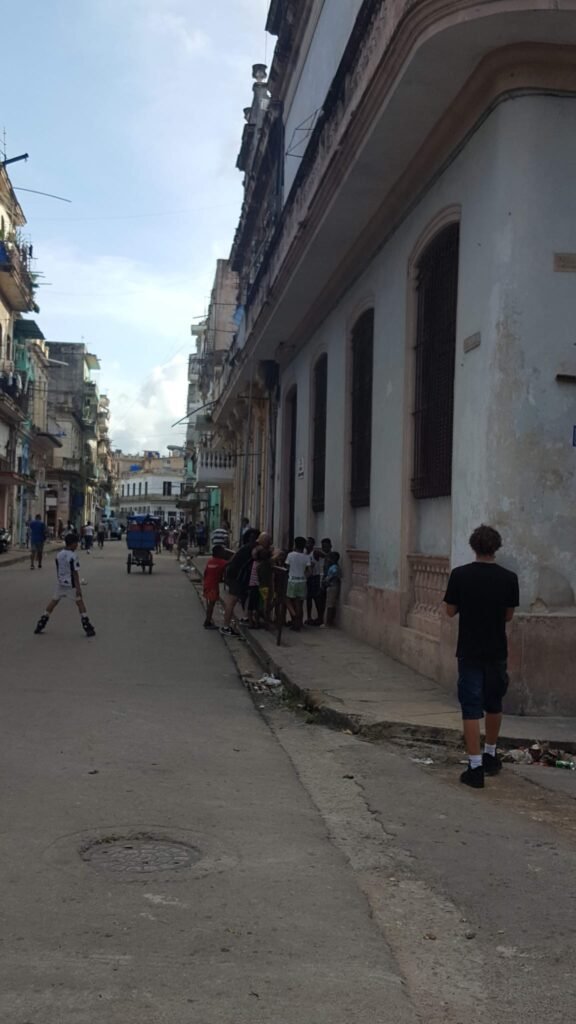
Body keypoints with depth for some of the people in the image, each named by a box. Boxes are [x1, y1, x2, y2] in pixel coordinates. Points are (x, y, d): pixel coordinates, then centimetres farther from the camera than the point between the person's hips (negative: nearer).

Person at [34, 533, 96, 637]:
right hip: (71, 584, -6)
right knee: (80, 603, 2)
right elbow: (75, 573, -17)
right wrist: (78, 587, -16)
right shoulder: (72, 556, -16)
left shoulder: (59, 555, 3)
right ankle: (87, 628, -1)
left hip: (60, 583, 6)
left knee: (54, 601, 15)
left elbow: (57, 570, 11)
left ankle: (40, 625, 17)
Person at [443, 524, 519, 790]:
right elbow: (509, 615, 3)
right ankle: (490, 755, 35)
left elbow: (450, 611, -1)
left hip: (469, 652, -2)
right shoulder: (508, 578, -6)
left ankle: (475, 767, -3)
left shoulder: (460, 575, -9)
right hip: (497, 651, 2)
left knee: (471, 708, 1)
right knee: (494, 704, 20)